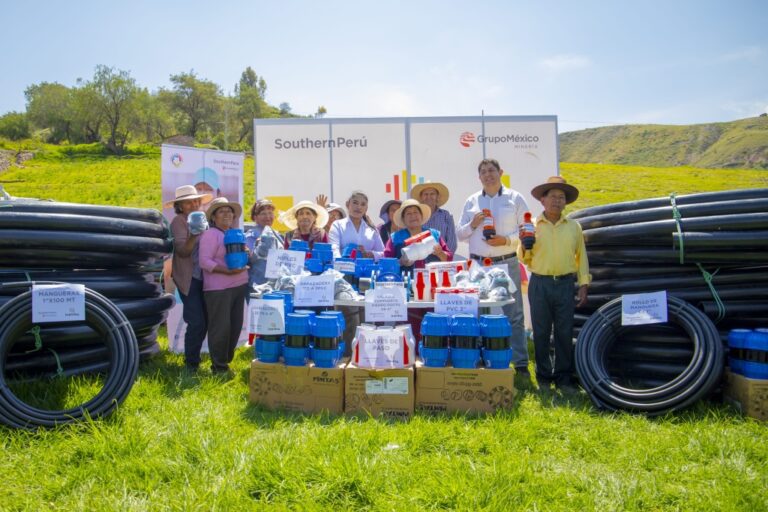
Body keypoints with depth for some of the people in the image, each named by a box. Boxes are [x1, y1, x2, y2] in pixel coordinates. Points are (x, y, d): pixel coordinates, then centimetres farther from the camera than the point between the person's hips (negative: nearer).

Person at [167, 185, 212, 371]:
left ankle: (194, 357, 28)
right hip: (189, 278, -6)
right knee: (197, 322, -9)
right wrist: (195, 233, -28)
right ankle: (191, 362, 7)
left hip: (204, 277, 7)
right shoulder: (179, 221, -6)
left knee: (204, 322, 11)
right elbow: (182, 250, -15)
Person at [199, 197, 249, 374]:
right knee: (220, 327, -2)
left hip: (239, 285, 8)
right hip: (218, 288, -8)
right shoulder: (210, 234, -6)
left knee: (236, 325, 11)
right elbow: (204, 261, -15)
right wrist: (227, 271, -23)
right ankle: (218, 366, 10)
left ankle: (227, 360, 26)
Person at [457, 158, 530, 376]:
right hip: (477, 265, 2)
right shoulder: (472, 201, 13)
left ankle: (520, 362, 8)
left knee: (513, 314, 0)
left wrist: (506, 240, -13)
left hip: (506, 264, -2)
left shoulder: (515, 198, 6)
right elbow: (460, 234, 14)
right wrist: (472, 224, -5)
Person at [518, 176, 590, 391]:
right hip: (540, 284, -1)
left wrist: (583, 285, 7)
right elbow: (524, 260, 5)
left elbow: (581, 257, 12)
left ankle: (563, 377, 17)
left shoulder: (574, 226, 9)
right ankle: (544, 376, 17)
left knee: (565, 333, 5)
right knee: (541, 332, 4)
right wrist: (524, 246, -16)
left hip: (565, 284, 1)